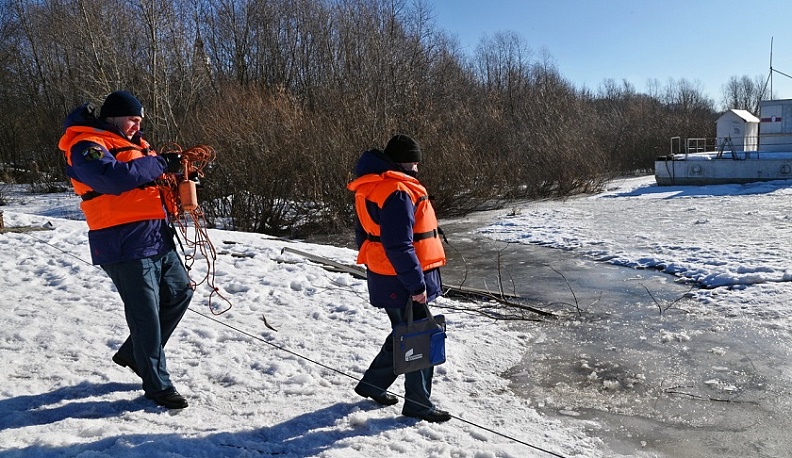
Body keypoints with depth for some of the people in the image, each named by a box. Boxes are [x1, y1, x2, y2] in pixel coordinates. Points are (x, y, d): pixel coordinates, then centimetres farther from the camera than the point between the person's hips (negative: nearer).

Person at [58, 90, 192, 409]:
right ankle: (157, 385, 12)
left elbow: (152, 180, 22)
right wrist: (160, 164, -20)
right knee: (146, 314, -3)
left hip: (159, 238, 10)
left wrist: (179, 169, 3)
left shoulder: (128, 144, 20)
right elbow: (113, 177, -28)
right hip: (127, 246, -10)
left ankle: (134, 353, 32)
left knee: (180, 292, 17)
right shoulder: (86, 146, -9)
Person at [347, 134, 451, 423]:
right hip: (401, 283, -10)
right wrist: (416, 284, -21)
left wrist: (373, 264, 26)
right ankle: (418, 403, 19)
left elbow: (365, 233, 19)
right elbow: (398, 245, -27)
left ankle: (373, 383, 35)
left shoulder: (371, 187, 11)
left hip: (384, 278, 10)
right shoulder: (398, 192, -22)